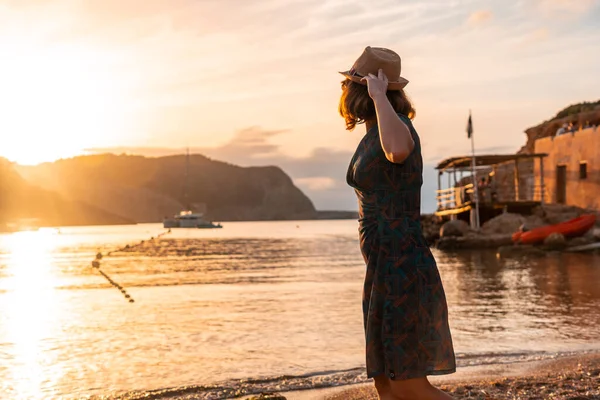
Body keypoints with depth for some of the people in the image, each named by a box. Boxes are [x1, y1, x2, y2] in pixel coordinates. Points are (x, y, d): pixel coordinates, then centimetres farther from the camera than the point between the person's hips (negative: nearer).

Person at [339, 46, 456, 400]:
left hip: (402, 271, -9)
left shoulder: (398, 127, -14)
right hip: (385, 271, 9)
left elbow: (398, 151, -41)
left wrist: (379, 95, -26)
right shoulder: (376, 136, 14)